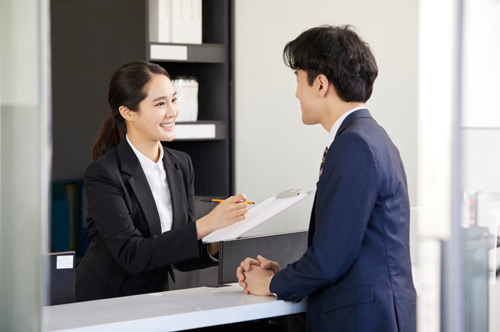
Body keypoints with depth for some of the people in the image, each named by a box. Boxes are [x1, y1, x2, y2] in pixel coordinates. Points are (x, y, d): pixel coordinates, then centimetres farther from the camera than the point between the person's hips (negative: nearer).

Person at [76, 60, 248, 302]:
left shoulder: (181, 164, 7)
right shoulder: (103, 174, -12)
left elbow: (181, 258, 8)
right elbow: (131, 254, -20)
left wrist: (212, 247, -13)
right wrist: (206, 224, -23)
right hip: (104, 307, -5)